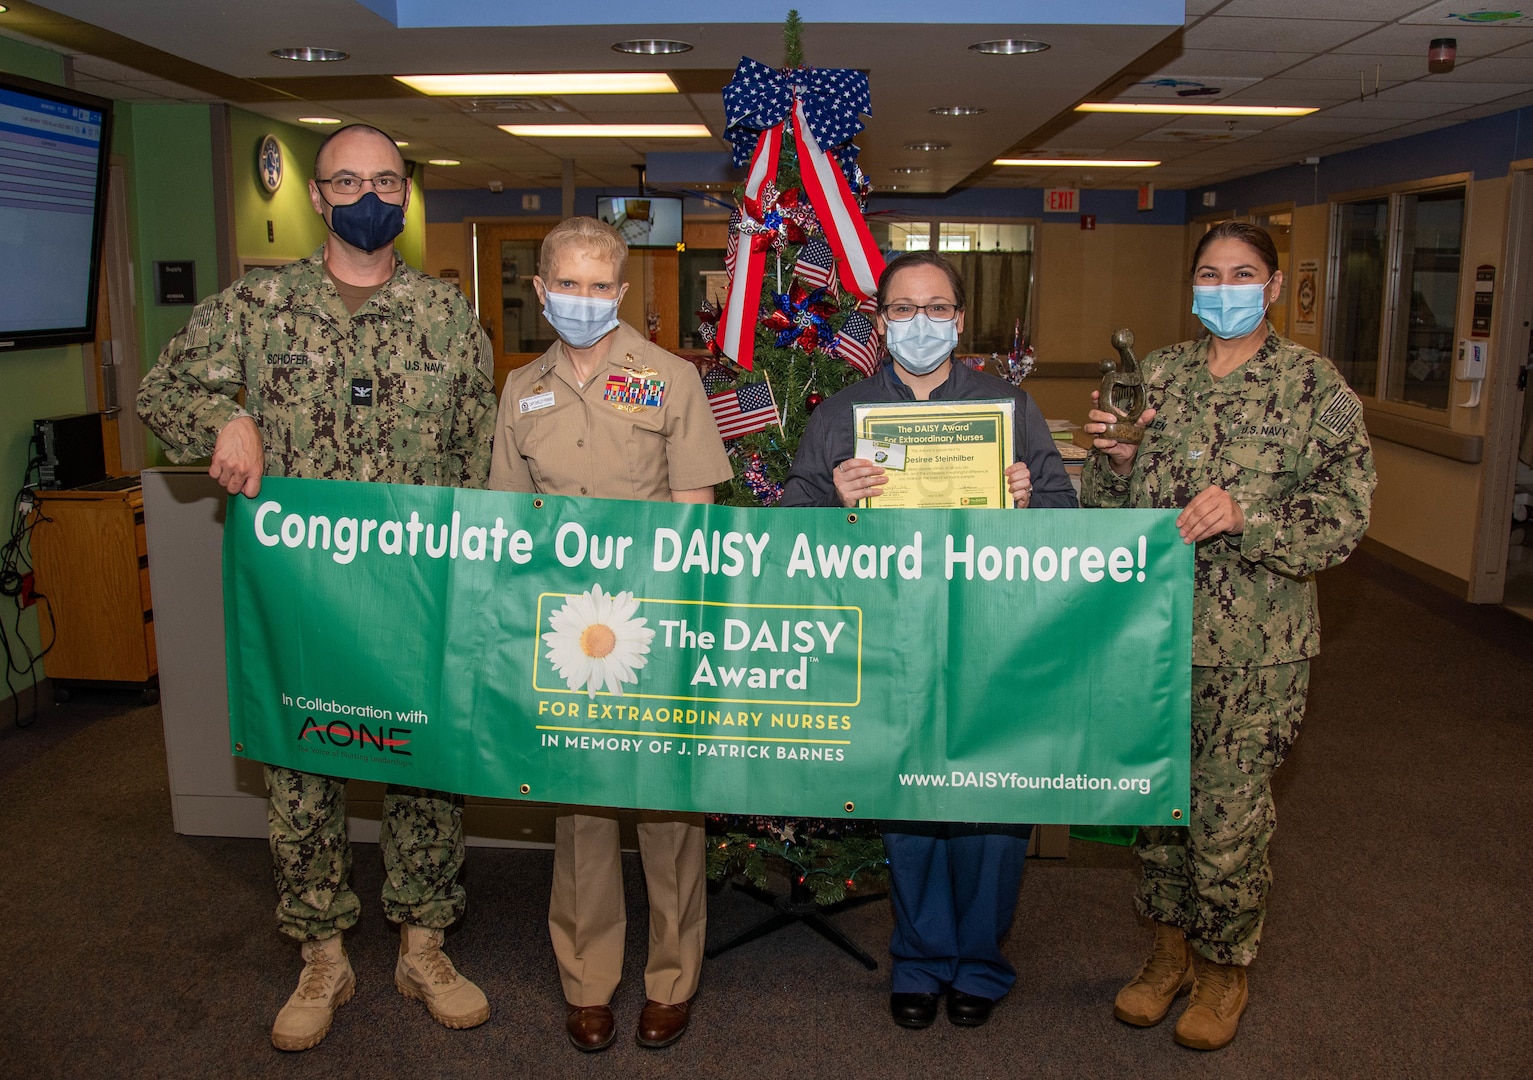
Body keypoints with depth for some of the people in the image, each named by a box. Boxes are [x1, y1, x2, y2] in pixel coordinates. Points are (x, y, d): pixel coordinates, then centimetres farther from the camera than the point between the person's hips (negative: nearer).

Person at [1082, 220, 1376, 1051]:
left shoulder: (1314, 385, -3)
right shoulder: (1157, 374, 7)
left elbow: (1343, 512, -10)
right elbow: (1114, 508, 9)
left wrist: (1245, 514, -24)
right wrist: (1116, 460, -12)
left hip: (1253, 646, -3)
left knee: (1230, 813, 6)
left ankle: (1225, 968, 31)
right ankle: (1169, 950, 37)